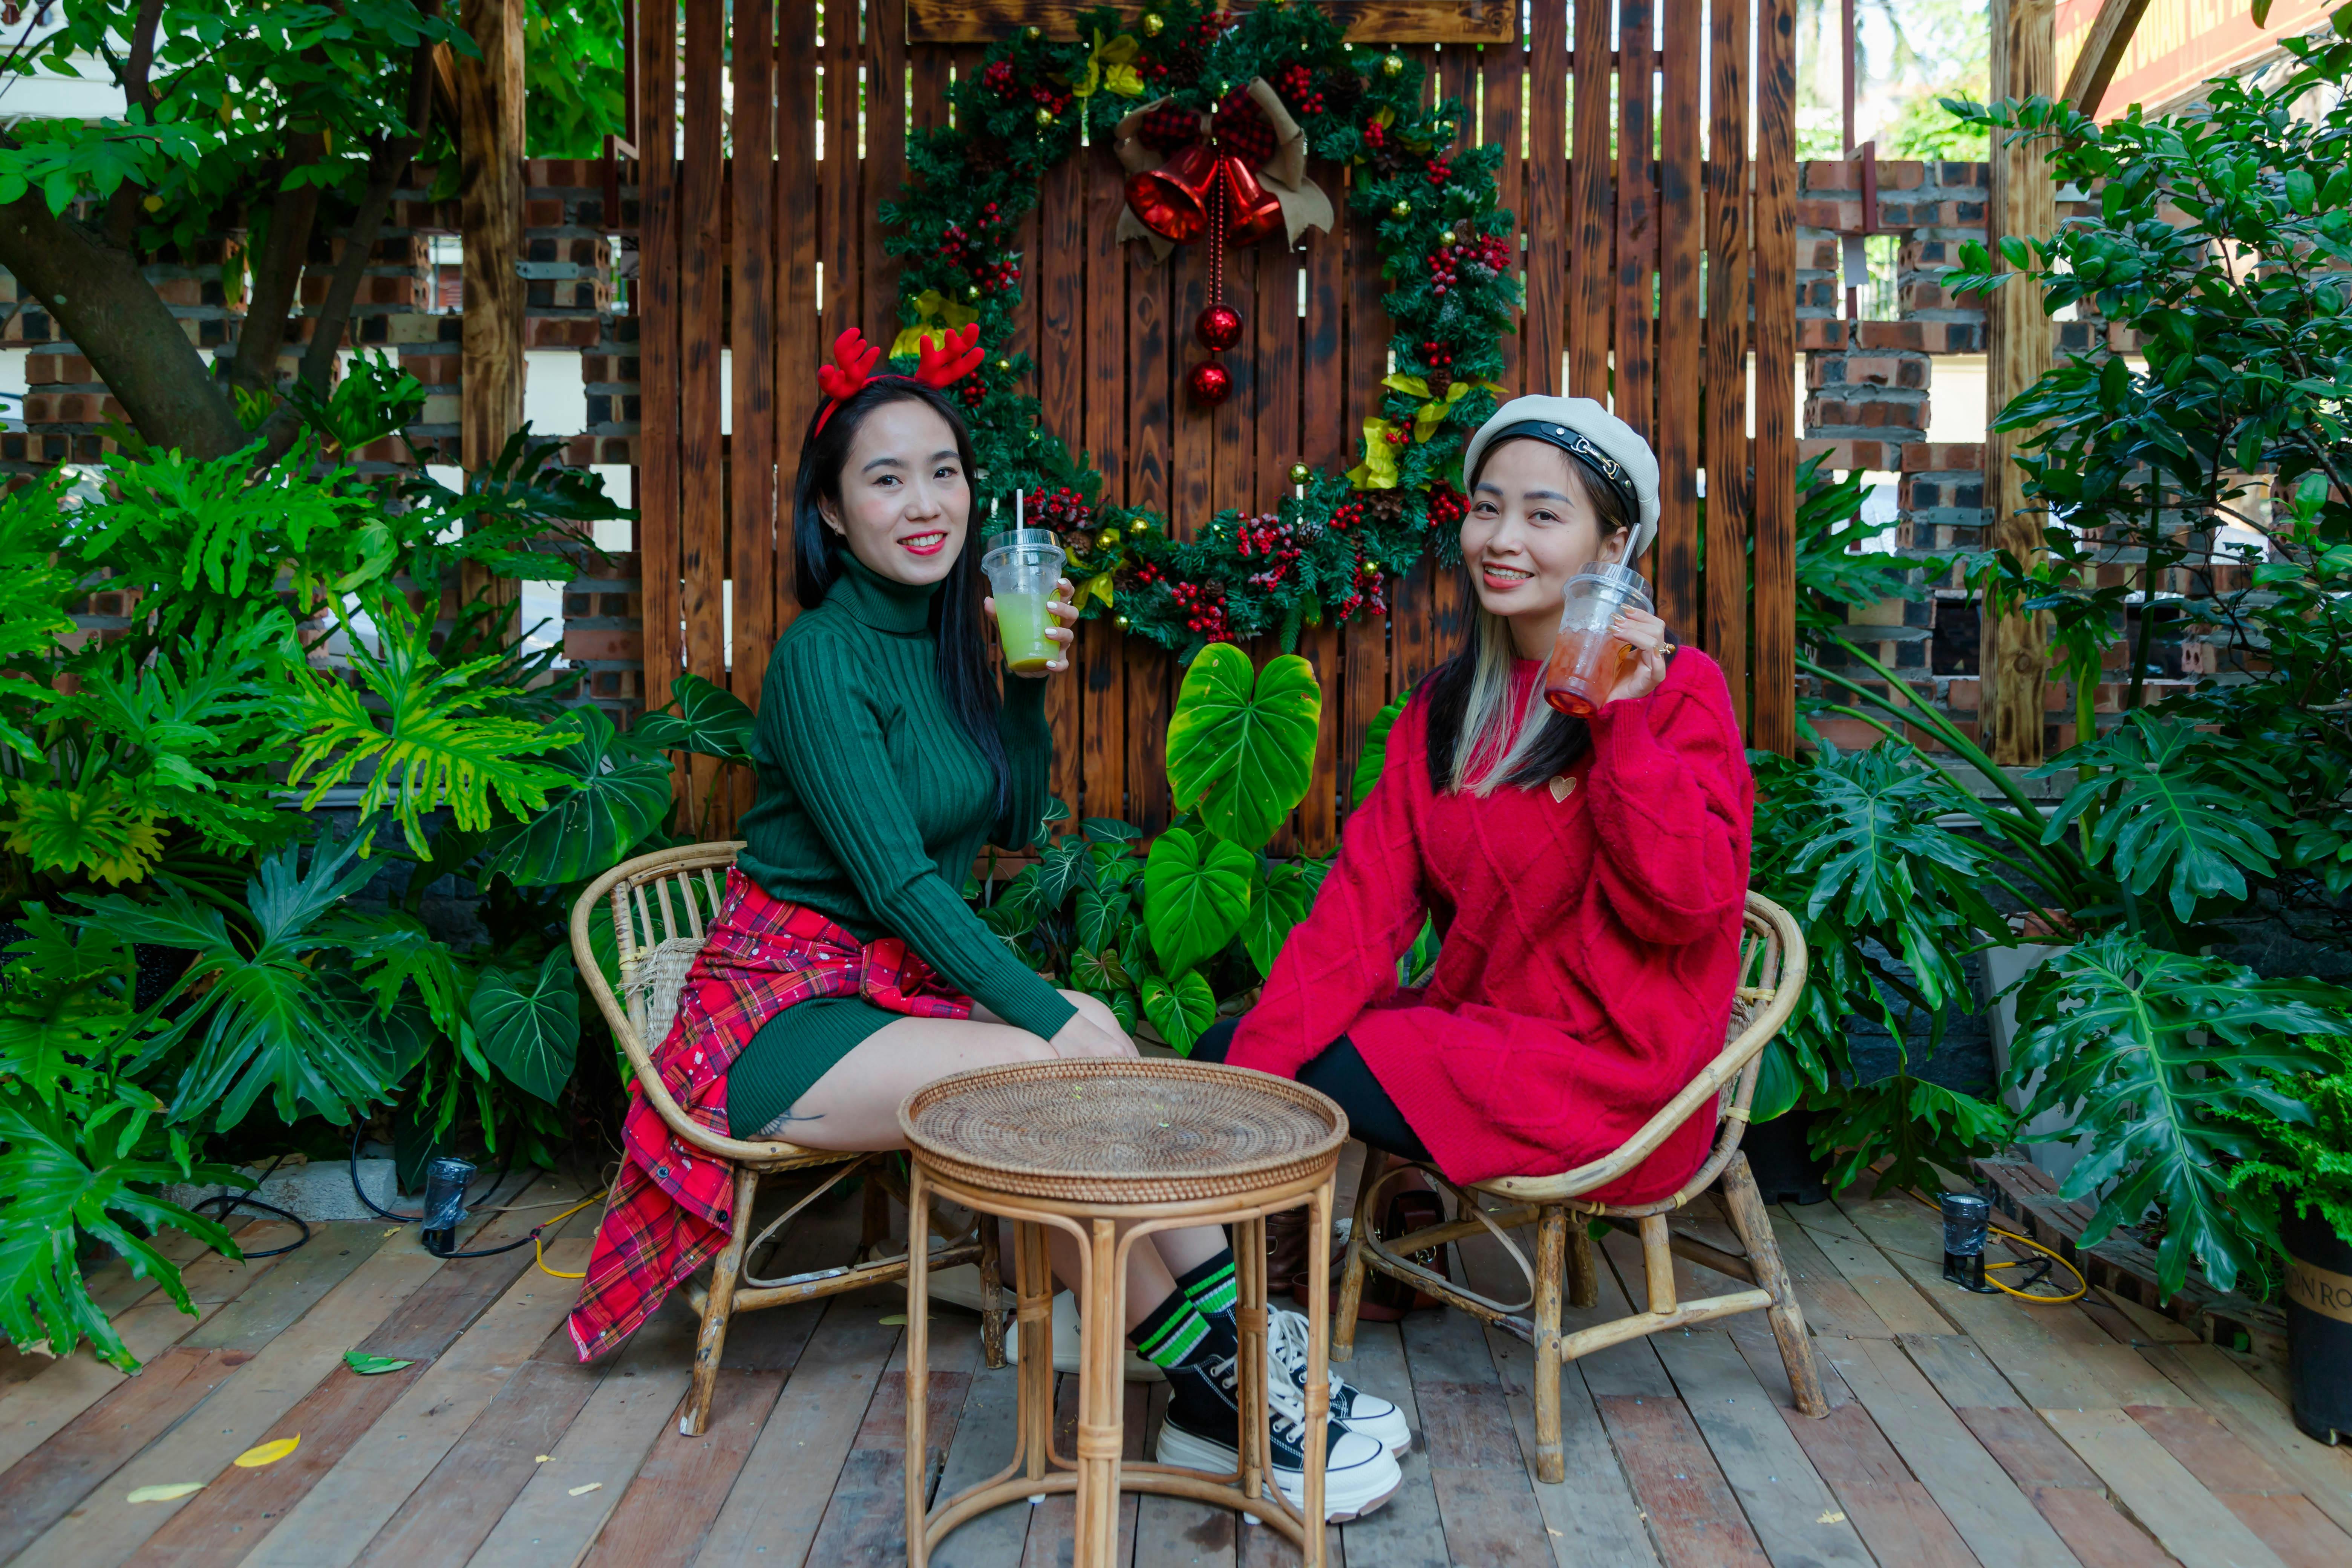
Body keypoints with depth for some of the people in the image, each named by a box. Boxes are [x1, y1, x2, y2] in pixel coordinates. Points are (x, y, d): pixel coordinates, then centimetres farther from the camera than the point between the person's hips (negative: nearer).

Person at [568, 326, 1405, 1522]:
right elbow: (896, 880, -21)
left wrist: (1029, 684, -1)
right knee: (1055, 1074, -28)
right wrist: (1048, 1013, -24)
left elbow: (1015, 824, 12)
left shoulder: (951, 636, 8)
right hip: (785, 1009, -7)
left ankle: (1236, 1366, -21)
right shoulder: (823, 658, -15)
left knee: (1098, 1055, -20)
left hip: (904, 987, 7)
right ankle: (1210, 1378, -16)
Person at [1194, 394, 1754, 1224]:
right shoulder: (1446, 703, 10)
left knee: (1322, 1076, -18)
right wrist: (1256, 1063, -11)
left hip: (1606, 1078, -6)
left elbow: (1682, 904, -16)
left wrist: (1624, 724, -23)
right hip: (1472, 1036, 6)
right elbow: (1368, 893, -1)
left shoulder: (1680, 689, -8)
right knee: (1225, 1053, -4)